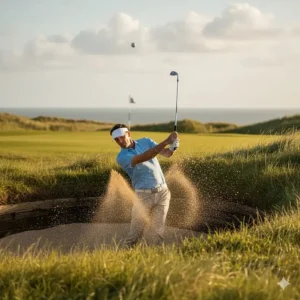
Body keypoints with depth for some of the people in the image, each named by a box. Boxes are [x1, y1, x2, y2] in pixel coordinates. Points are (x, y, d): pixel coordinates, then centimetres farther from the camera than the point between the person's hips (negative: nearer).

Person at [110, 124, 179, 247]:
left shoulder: (146, 141, 6)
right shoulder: (122, 157, -9)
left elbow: (166, 153, 0)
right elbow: (144, 158, -24)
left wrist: (172, 148, -26)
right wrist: (166, 141, -30)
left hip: (162, 191, 2)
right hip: (144, 195, -2)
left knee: (159, 231, -1)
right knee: (135, 232, -2)